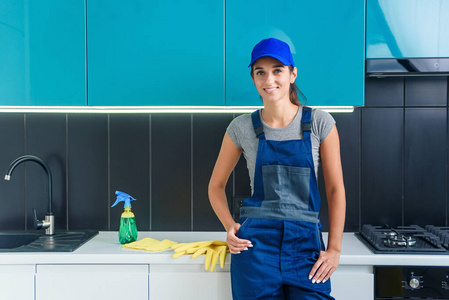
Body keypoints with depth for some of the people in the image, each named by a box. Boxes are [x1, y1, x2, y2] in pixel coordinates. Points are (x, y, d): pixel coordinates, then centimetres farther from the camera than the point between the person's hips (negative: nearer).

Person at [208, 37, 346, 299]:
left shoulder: (319, 123, 1)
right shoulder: (242, 127, 3)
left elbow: (335, 189, 3)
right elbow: (216, 185, 12)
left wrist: (334, 249, -2)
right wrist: (230, 226, -3)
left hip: (306, 244, 0)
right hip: (256, 243, 0)